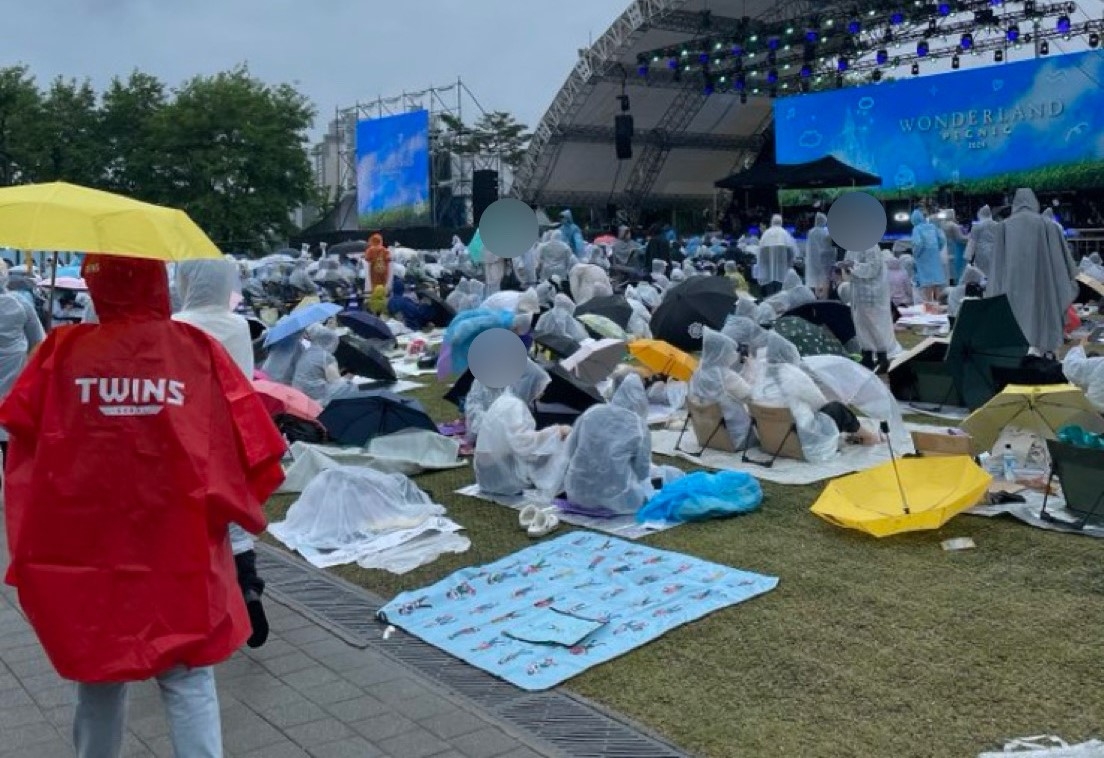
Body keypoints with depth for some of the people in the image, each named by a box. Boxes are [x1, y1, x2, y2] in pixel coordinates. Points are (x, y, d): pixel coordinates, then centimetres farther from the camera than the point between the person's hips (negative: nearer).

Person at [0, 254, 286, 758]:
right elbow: (252, 447, -8)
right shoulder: (199, 351, -8)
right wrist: (223, 506, 9)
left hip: (84, 546, 1)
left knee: (98, 674, 20)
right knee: (188, 680, 8)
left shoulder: (62, 352, -6)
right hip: (180, 547, -1)